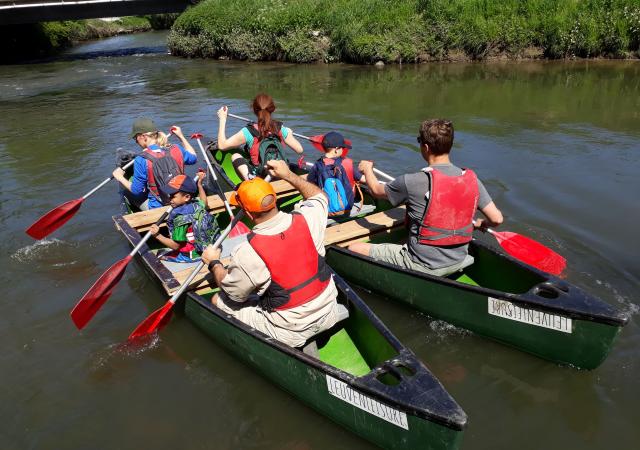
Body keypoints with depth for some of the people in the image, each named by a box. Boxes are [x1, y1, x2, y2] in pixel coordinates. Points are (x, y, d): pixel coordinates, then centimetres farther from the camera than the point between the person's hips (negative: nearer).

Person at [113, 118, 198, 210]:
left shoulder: (141, 160, -17)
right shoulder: (176, 150, -7)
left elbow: (137, 190, -8)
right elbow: (193, 158, 16)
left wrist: (120, 178, 8)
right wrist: (181, 136, 23)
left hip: (158, 207, -4)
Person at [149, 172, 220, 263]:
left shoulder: (181, 218, -27)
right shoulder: (197, 204, -6)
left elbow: (176, 245, -21)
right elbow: (203, 201, 21)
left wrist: (157, 235, -26)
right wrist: (199, 184, 26)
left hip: (192, 255, -8)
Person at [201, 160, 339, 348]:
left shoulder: (247, 254, -26)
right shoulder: (305, 219, -14)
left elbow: (233, 293, -6)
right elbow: (319, 195, 11)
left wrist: (214, 263, 9)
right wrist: (288, 175, 16)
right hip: (328, 316, 5)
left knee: (218, 301, 9)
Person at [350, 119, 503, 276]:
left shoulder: (412, 182, -20)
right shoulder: (472, 179, -7)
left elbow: (377, 190, -1)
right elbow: (496, 219, -3)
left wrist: (367, 169, 20)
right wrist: (480, 224, 20)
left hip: (422, 266, -5)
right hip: (458, 263, 6)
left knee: (354, 249, 2)